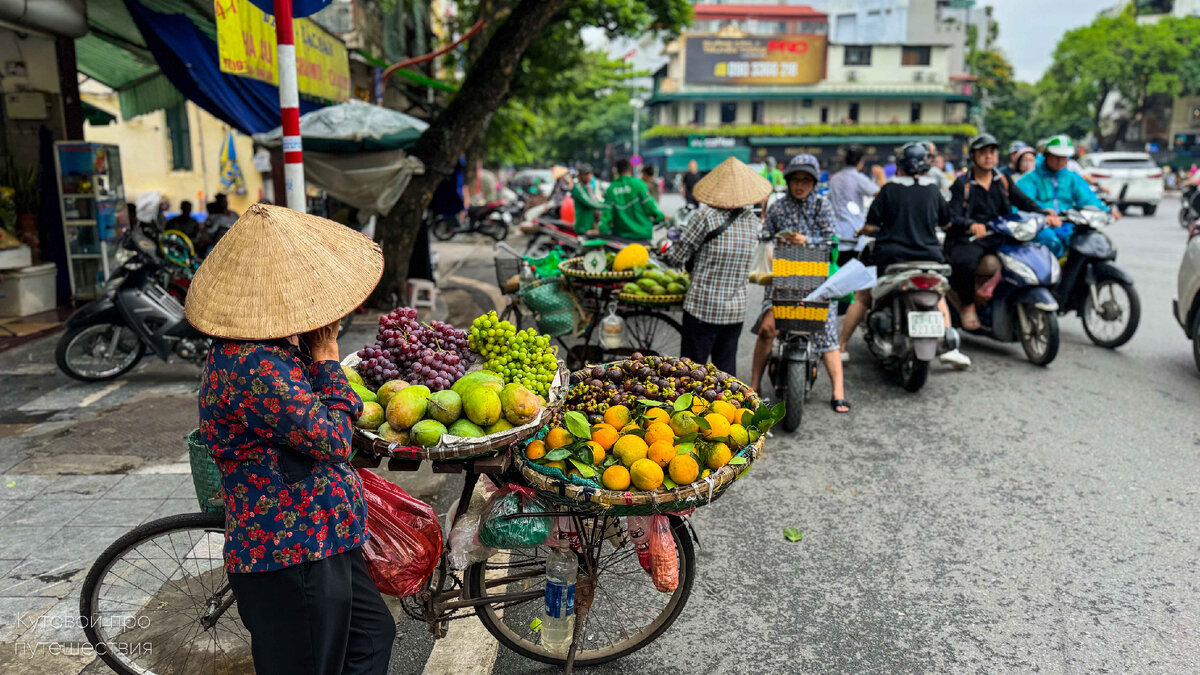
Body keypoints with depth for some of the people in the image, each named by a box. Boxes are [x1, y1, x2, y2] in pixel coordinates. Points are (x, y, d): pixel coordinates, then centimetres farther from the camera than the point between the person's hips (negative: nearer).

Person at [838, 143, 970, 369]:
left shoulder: (889, 189, -3)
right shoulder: (933, 190, 7)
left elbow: (870, 227, -6)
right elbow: (946, 221, 20)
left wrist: (862, 230, 16)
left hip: (891, 255, -2)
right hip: (928, 256, 3)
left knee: (862, 297, 15)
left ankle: (840, 346, 11)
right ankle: (950, 345, 13)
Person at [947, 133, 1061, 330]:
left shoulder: (1003, 181, 19)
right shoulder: (962, 184, 3)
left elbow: (1024, 201, 10)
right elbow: (952, 216, -11)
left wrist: (1045, 214, -10)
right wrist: (971, 224, -32)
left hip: (999, 239, 5)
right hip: (969, 239, -5)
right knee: (964, 262, -37)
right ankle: (968, 305, -11)